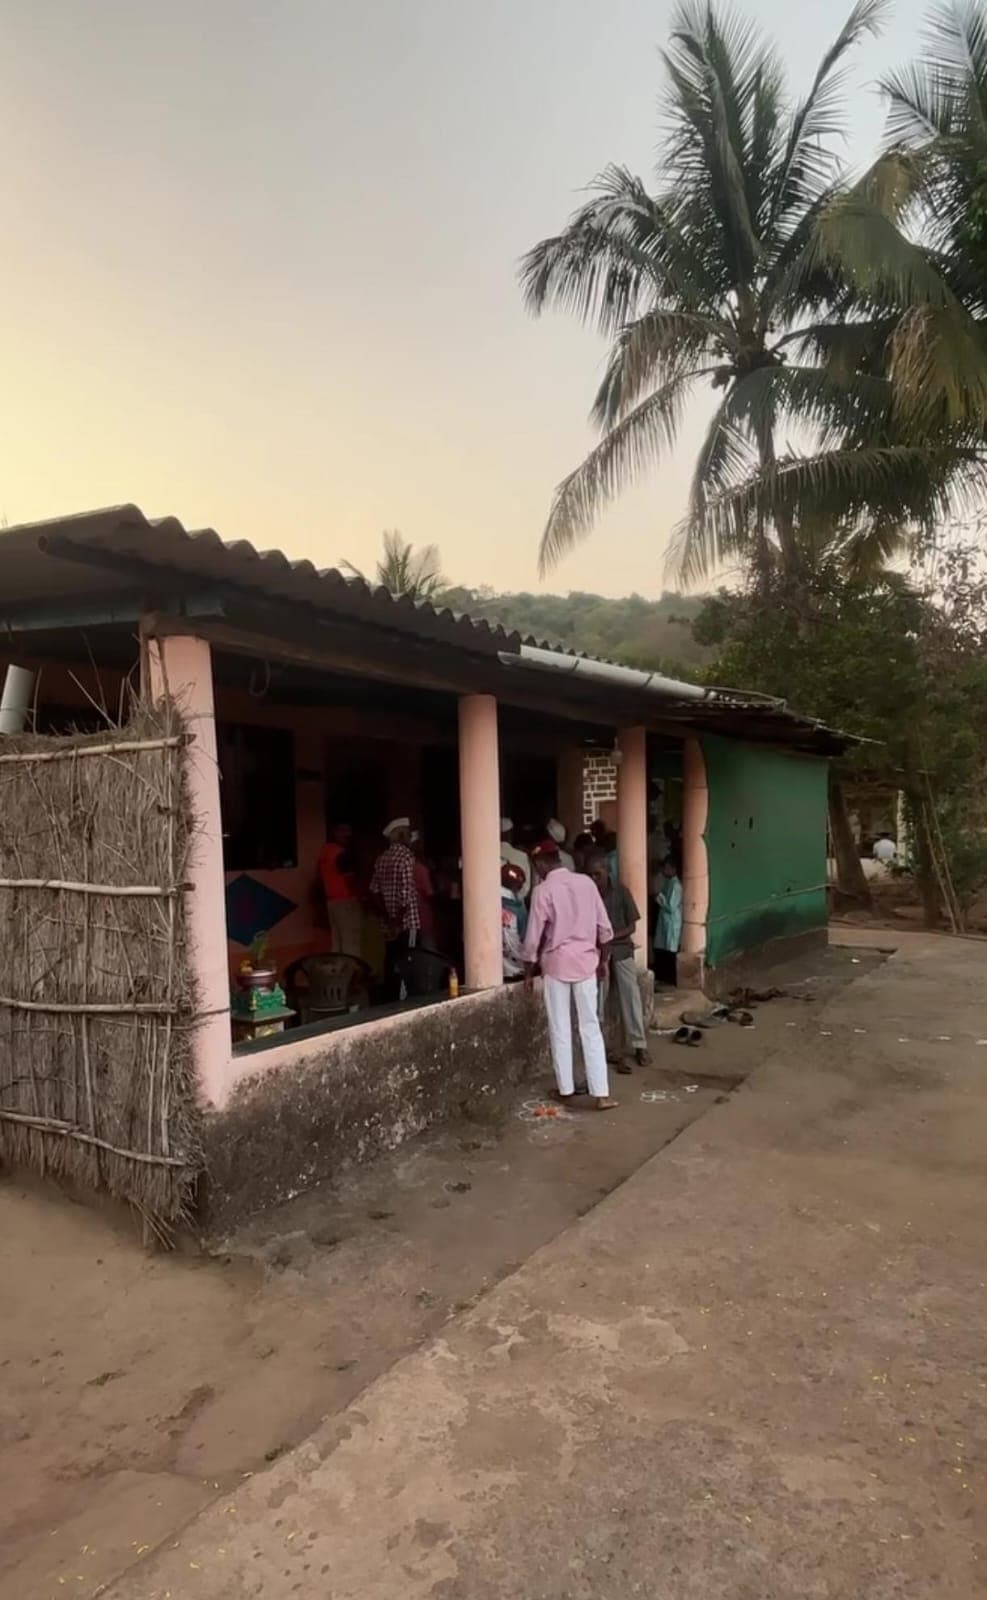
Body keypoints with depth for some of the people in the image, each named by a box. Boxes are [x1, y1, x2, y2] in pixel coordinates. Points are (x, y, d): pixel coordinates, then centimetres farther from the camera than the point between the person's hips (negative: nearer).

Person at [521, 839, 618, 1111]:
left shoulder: (543, 890, -11)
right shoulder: (586, 882, 0)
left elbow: (533, 937, -8)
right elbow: (604, 927, 4)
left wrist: (528, 971, 4)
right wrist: (602, 958, 17)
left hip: (556, 963, -3)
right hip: (585, 961, 3)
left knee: (560, 1029, 8)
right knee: (591, 1027, 6)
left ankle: (566, 1090, 16)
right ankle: (600, 1093, 3)